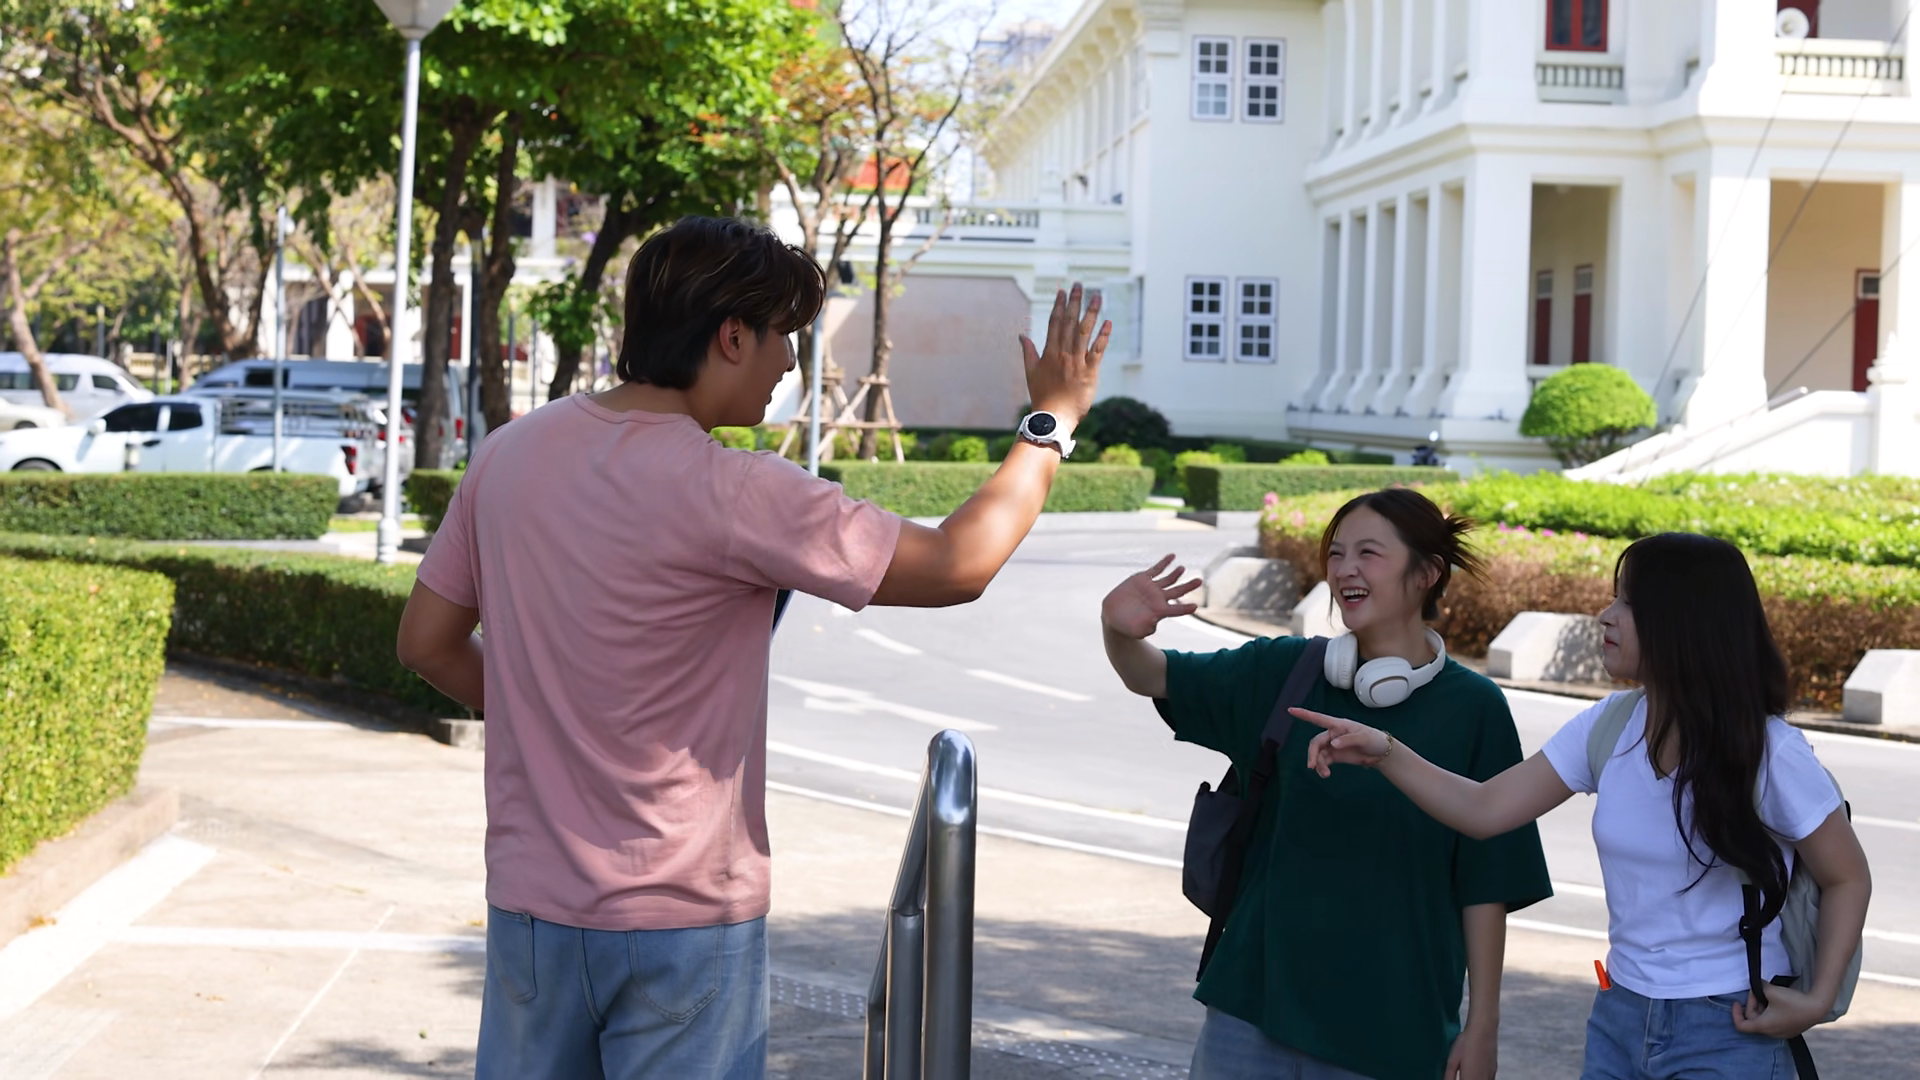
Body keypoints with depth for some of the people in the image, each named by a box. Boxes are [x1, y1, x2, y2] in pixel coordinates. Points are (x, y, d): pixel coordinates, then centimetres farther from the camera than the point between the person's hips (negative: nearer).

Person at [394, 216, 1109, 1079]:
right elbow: (958, 565, -14)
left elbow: (426, 641, 8)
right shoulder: (732, 496, -19)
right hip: (683, 921, -6)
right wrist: (1053, 421, -1)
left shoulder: (508, 455, 0)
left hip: (530, 902, 6)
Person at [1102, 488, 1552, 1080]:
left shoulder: (1474, 708, -5)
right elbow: (1154, 677, -3)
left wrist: (1482, 1025, -3)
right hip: (1259, 1005, 2)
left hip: (1396, 1031, -2)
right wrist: (1120, 632, -25)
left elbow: (1485, 884, -4)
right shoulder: (1283, 672, 2)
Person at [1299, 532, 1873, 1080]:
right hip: (1619, 1022, 5)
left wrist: (1817, 999, -12)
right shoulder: (1607, 730, -1)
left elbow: (1847, 879, -3)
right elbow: (1484, 809, 0)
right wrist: (1384, 752, -11)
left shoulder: (1768, 753, -15)